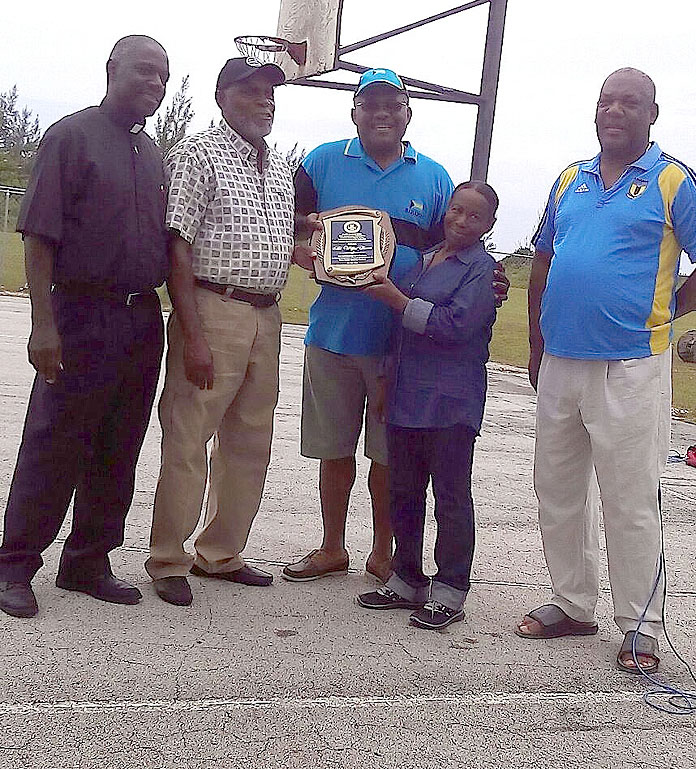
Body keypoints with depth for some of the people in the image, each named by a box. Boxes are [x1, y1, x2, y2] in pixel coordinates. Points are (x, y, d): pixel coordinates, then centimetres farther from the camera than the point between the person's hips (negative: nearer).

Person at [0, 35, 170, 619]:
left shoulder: (153, 155, 16)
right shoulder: (71, 135, -3)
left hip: (143, 322, 6)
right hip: (82, 315, -6)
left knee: (118, 455, 10)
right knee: (53, 450, -1)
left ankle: (88, 563, 21)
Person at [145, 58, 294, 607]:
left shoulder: (280, 167, 18)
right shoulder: (198, 154, -4)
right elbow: (177, 247, -12)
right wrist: (193, 336, -19)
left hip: (267, 318, 8)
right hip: (213, 310, -7)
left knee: (251, 445, 12)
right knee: (187, 442, -3)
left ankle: (221, 554, 25)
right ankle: (168, 561, 10)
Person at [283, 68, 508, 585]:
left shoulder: (434, 178, 8)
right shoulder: (324, 162, 6)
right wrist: (312, 226, -13)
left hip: (401, 338, 0)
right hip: (333, 330, 0)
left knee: (388, 454, 8)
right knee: (334, 449, 11)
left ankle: (383, 551, 25)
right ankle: (332, 548, 27)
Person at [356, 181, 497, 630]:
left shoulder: (482, 269, -5)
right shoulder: (423, 260, 16)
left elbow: (455, 325, -17)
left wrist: (396, 299, -14)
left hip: (451, 402, -7)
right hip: (406, 396, 7)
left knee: (451, 496, 1)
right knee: (404, 492, 13)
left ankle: (450, 590, 9)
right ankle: (407, 580, 25)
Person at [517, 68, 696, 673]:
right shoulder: (570, 180, 14)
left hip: (631, 368, -6)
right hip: (559, 365, 6)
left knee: (631, 503, -1)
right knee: (557, 493, 13)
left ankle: (641, 627, 11)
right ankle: (573, 605, 28)